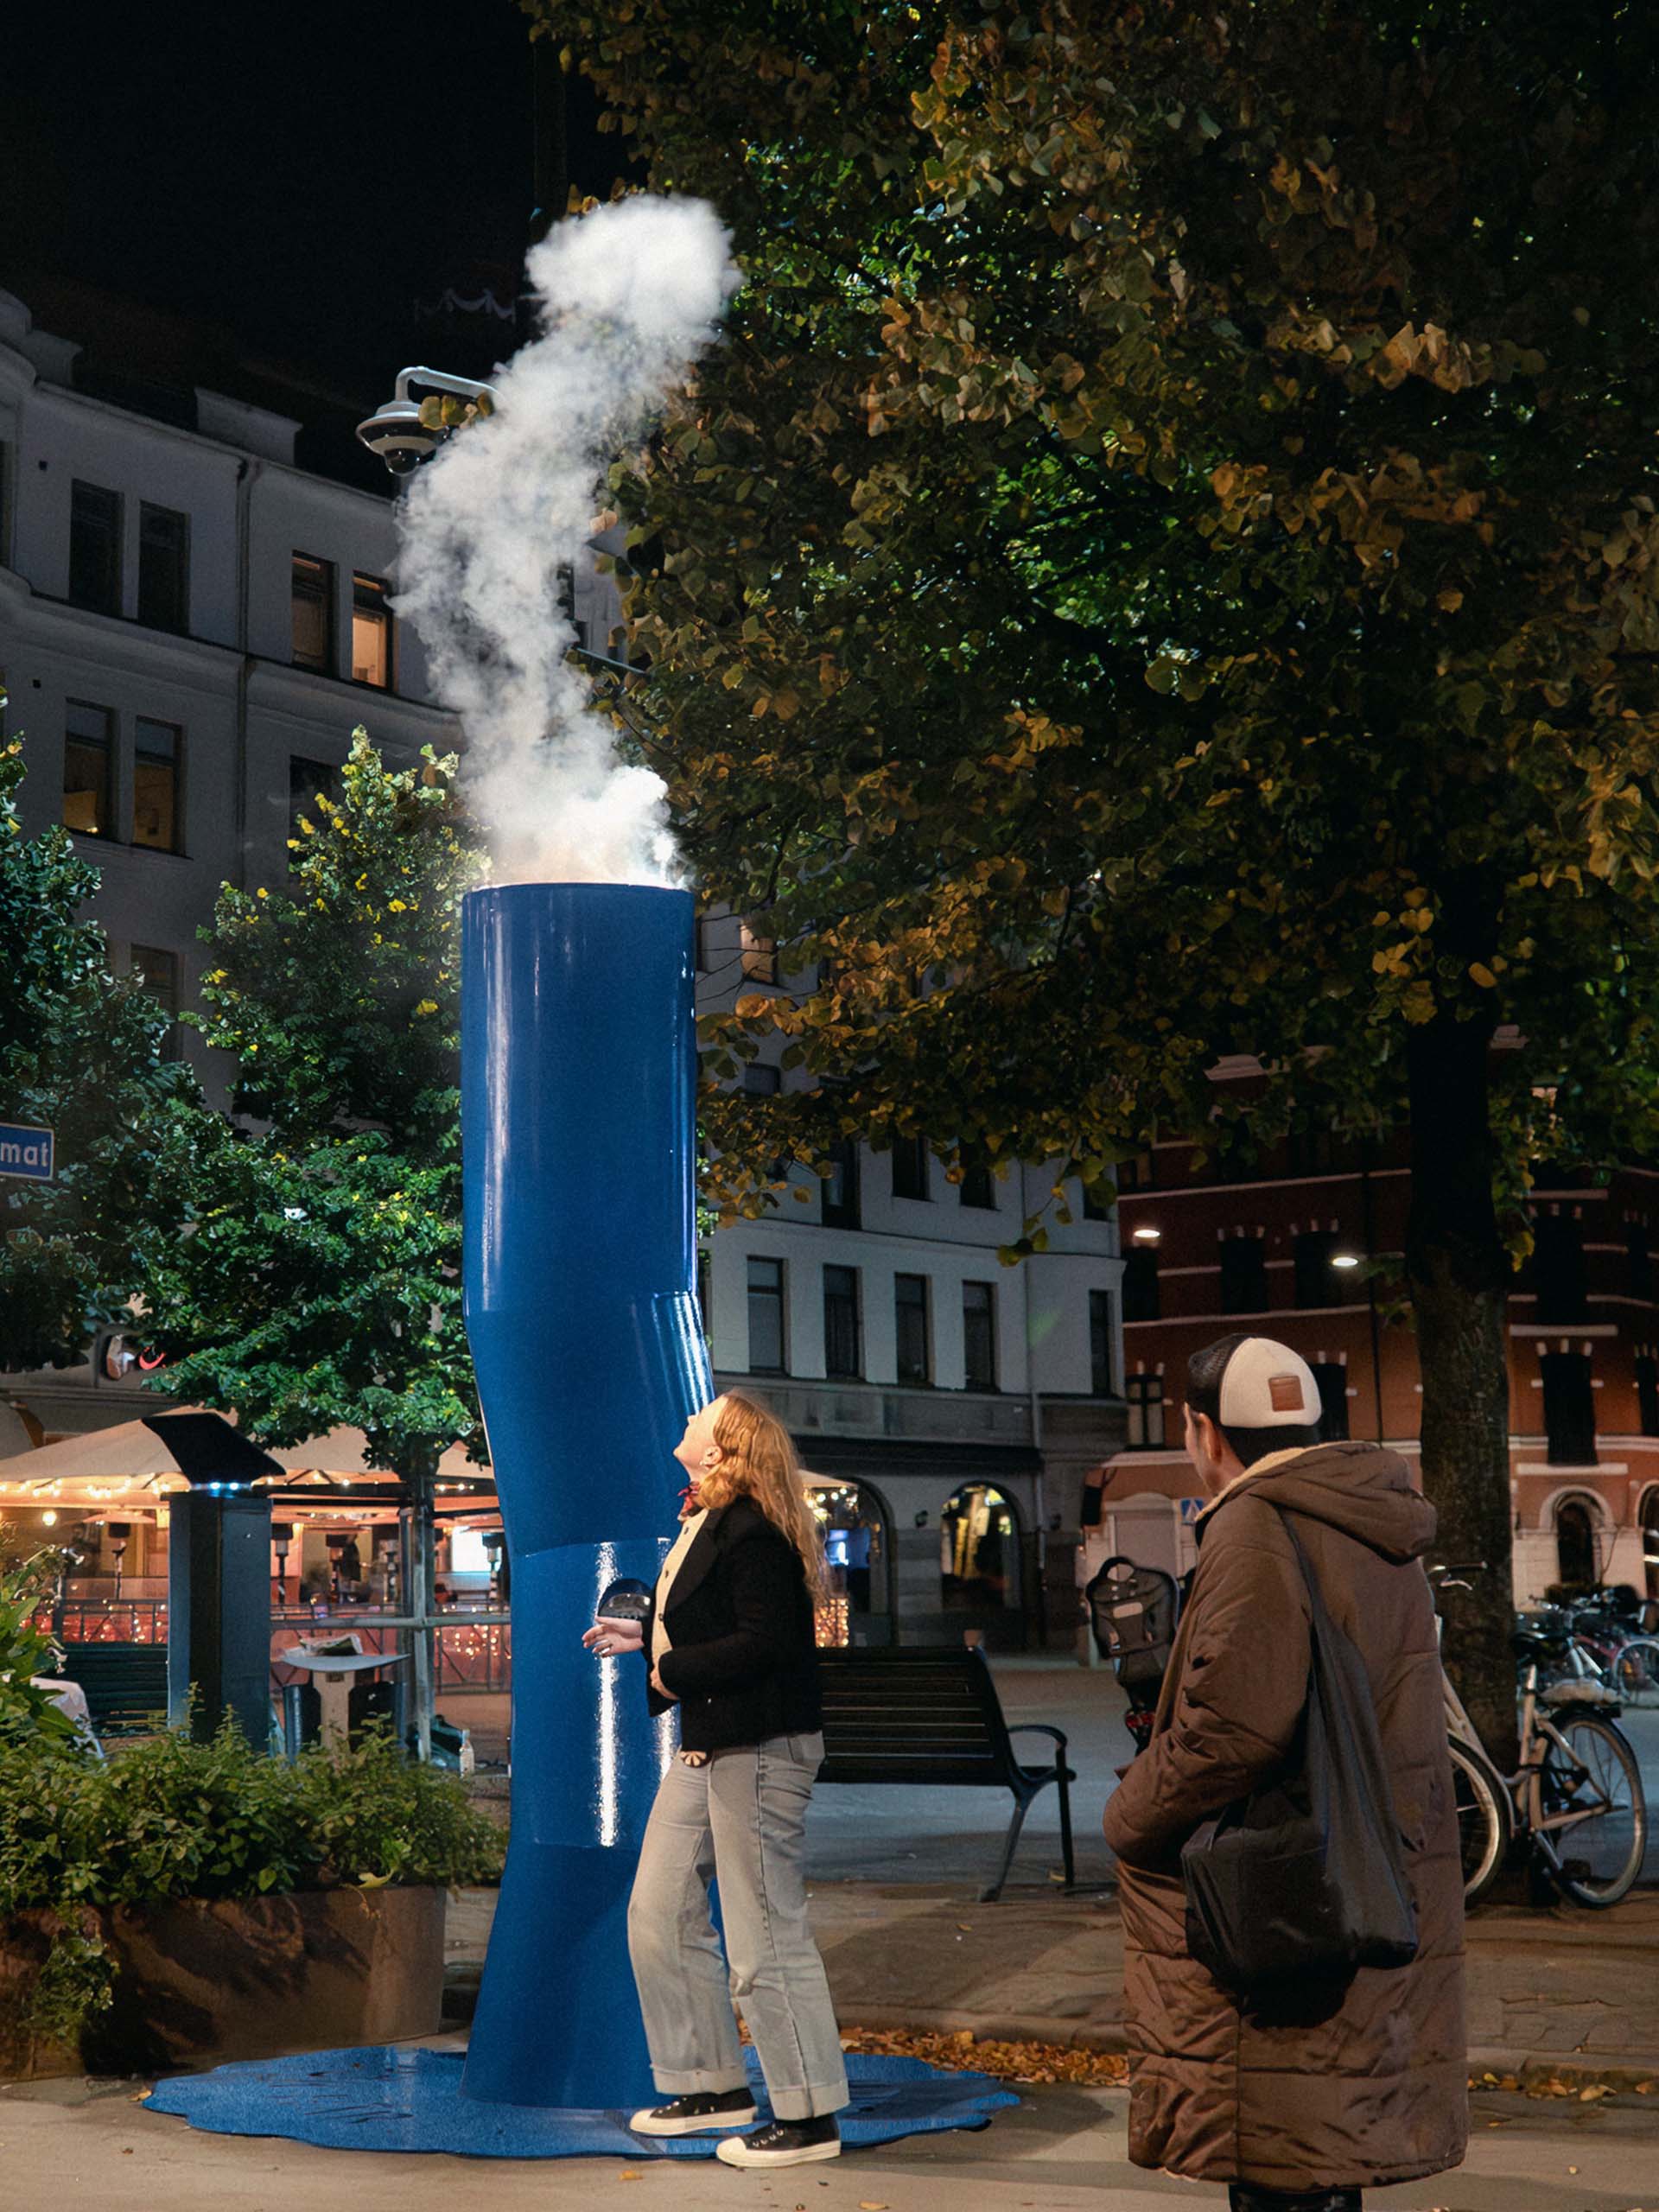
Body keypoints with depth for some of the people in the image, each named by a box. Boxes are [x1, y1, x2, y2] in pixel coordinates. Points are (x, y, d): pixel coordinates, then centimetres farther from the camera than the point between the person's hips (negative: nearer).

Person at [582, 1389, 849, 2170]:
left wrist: (671, 1670, -16)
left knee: (764, 1938, -5)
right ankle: (713, 2086, 26)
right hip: (704, 1748, 11)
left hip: (757, 1752, -11)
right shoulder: (701, 1525, 12)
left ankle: (809, 2119, 5)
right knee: (659, 1915, 15)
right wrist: (643, 1636, 14)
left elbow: (763, 1642, -26)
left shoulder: (750, 1533, -18)